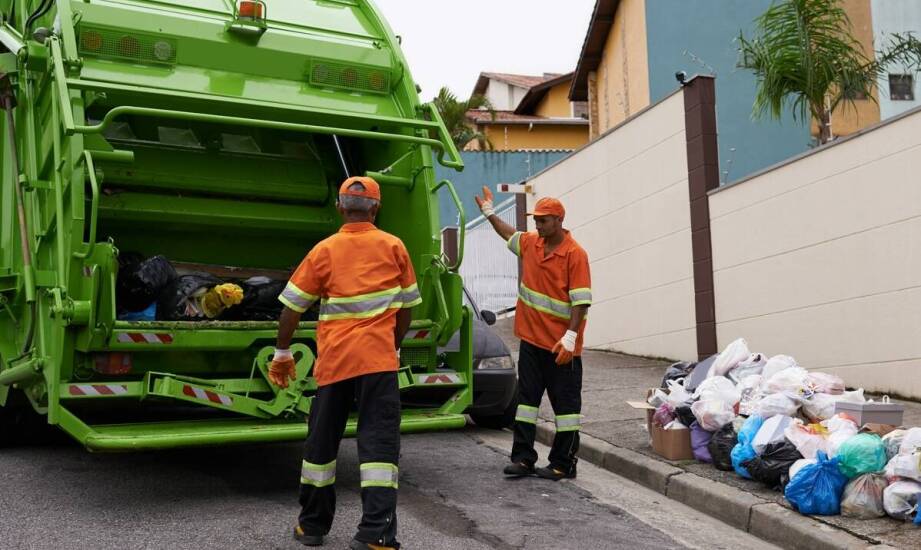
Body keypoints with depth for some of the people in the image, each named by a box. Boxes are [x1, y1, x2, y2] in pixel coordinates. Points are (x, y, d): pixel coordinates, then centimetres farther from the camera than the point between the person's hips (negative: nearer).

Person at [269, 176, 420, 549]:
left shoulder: (325, 251, 4)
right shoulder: (394, 247, 5)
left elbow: (291, 307, 3)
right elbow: (405, 308, 10)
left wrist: (282, 354, 14)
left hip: (333, 360, 1)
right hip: (379, 358, -1)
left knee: (321, 442, 14)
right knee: (379, 443, -2)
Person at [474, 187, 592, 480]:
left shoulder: (575, 254, -13)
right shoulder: (531, 243, 7)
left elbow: (581, 300, -17)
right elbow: (510, 234, 32)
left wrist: (570, 336, -24)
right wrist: (489, 212, 36)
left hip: (561, 346, -7)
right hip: (531, 339, 7)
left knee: (565, 403, 3)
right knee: (527, 398, 10)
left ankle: (563, 464, 10)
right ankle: (523, 458, 17)